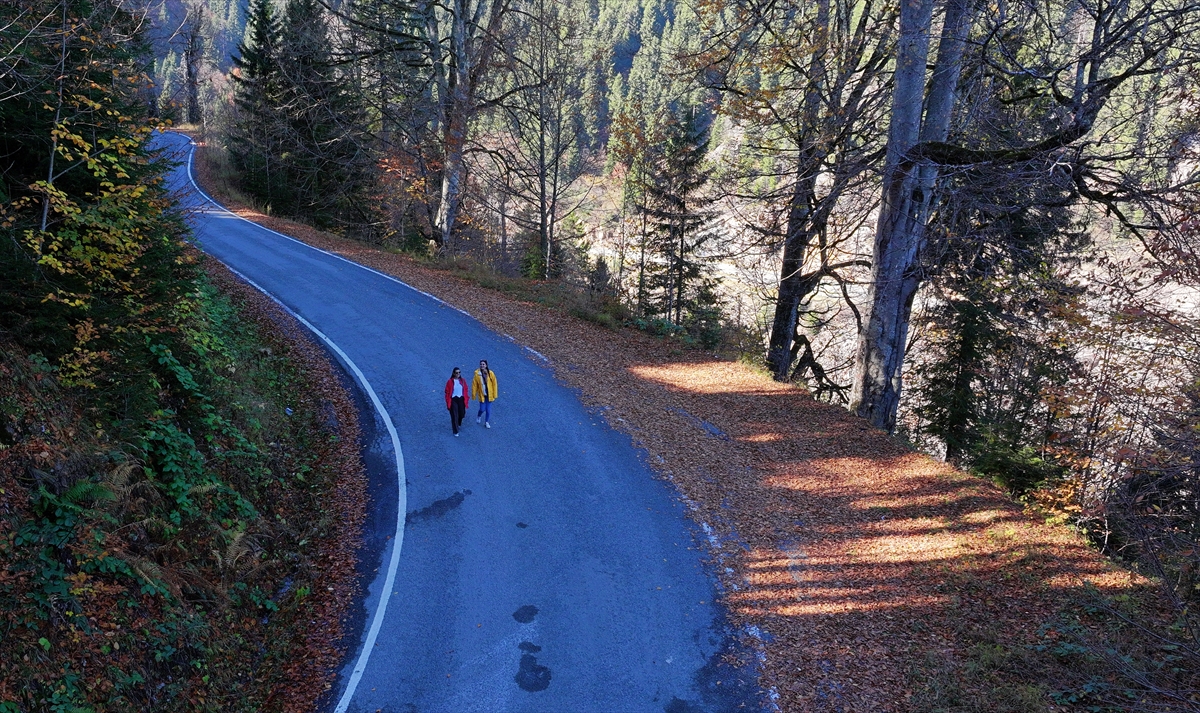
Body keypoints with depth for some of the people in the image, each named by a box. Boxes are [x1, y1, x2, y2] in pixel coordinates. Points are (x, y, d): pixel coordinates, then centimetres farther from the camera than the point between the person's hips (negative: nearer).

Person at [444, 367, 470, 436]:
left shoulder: (463, 381, 0)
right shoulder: (450, 381, -10)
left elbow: (466, 390, 6)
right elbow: (447, 392, -6)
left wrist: (466, 399, 2)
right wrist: (448, 402, -7)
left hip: (461, 399, 4)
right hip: (453, 400, -3)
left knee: (462, 414, 13)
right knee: (454, 416, -2)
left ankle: (458, 423, 47)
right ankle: (455, 431, 9)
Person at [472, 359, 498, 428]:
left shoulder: (491, 373, -9)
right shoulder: (477, 374, -11)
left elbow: (494, 384, -4)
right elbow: (474, 385, -4)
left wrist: (494, 395, -3)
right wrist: (474, 395, -3)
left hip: (489, 394, 1)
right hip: (482, 394, -1)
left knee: (488, 409, 6)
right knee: (482, 409, 1)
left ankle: (487, 422, 26)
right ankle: (479, 416, 35)